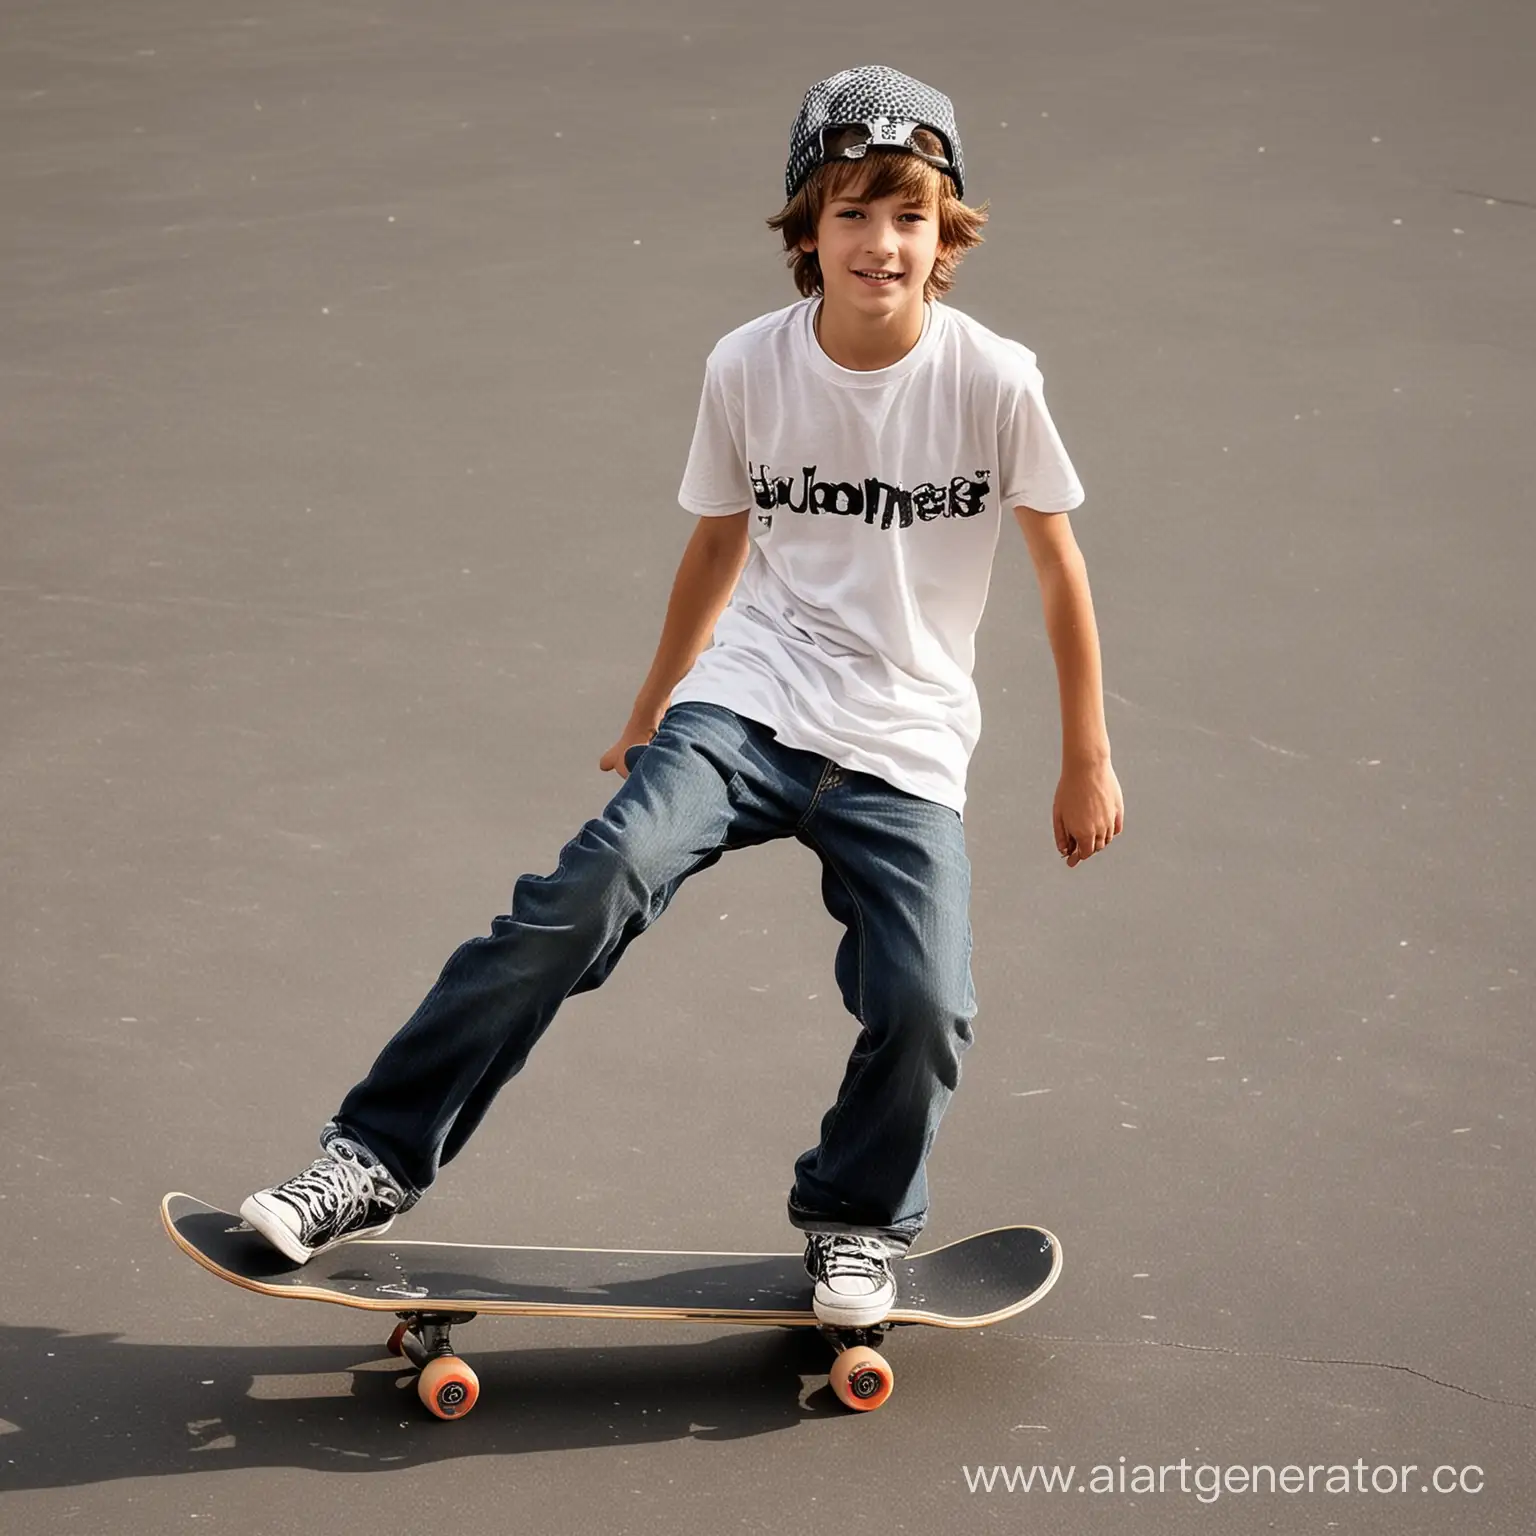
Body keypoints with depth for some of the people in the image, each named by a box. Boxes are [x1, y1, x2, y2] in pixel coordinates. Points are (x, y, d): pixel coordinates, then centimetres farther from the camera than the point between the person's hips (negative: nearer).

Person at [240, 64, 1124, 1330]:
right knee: (592, 886, -24)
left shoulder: (994, 381, -7)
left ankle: (856, 1223, 15)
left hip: (903, 751, 0)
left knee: (924, 1009, -18)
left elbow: (1059, 565, 5)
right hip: (746, 704, 1)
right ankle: (379, 1159, -19)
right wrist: (651, 706, 26)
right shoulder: (749, 368, -2)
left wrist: (1088, 762, 10)